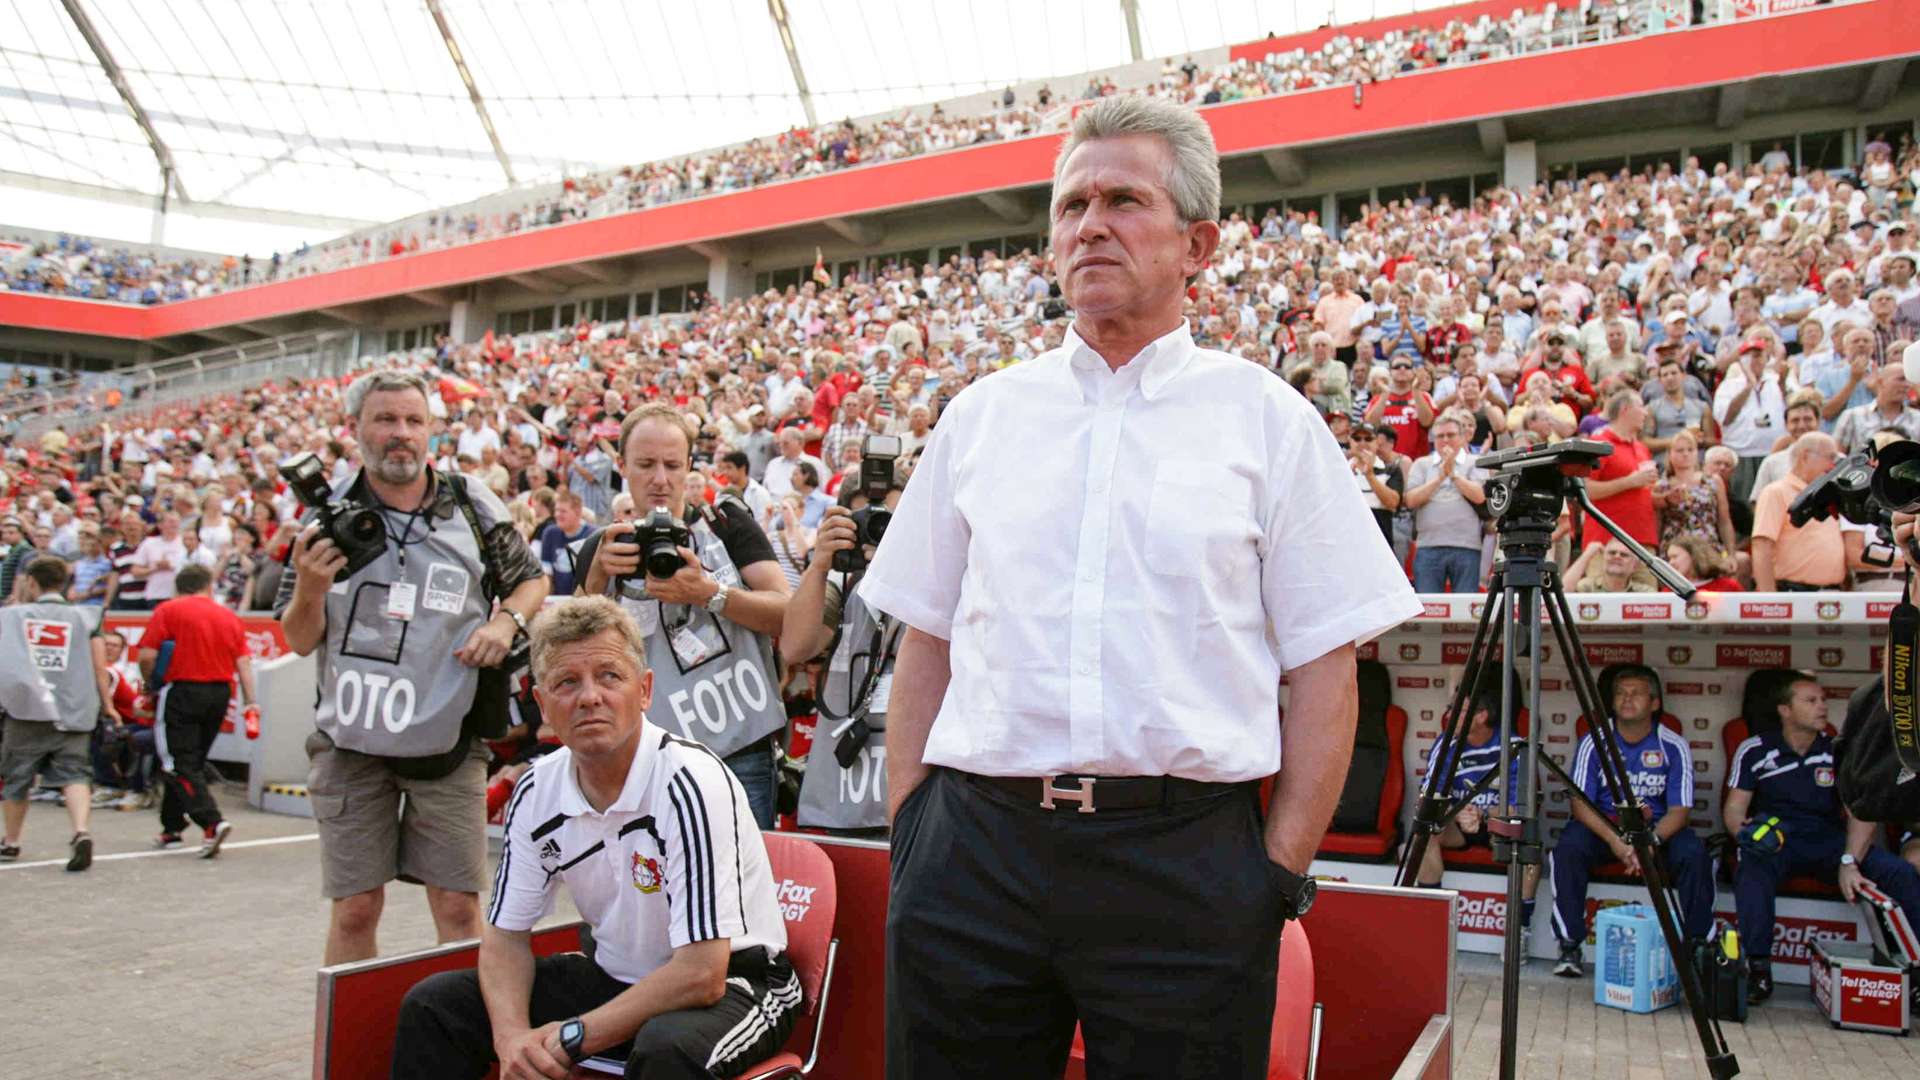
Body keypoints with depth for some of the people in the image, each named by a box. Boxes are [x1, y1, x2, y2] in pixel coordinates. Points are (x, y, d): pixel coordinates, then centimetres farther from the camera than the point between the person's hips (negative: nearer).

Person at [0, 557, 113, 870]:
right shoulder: (83, 620, 4)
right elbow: (99, 668, 1)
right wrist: (107, 704, 9)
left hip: (27, 710, 0)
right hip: (73, 713, 0)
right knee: (73, 774, -2)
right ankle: (81, 832, -25)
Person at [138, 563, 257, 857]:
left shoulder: (168, 610, 0)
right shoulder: (229, 616, 10)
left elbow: (147, 656, -7)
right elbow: (243, 662, 2)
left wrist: (151, 686, 10)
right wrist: (250, 702, 2)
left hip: (181, 691, -4)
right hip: (220, 692, 5)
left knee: (180, 765, -2)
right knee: (193, 762, 17)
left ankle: (212, 822, -19)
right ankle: (172, 828, 24)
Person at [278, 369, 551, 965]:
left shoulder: (474, 506, 2)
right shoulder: (328, 514, 3)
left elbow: (532, 579, 16)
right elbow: (300, 641, 5)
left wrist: (507, 619, -5)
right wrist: (309, 590, -15)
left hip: (448, 739, 0)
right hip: (351, 741, 1)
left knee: (458, 905, 2)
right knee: (354, 907, 5)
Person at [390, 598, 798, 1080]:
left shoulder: (690, 784, -26)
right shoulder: (537, 792, -5)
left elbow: (701, 974, -28)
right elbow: (505, 935, 5)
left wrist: (571, 1039, -19)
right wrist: (511, 1035, -15)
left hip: (731, 985, -6)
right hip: (615, 978, 7)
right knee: (433, 1004, -1)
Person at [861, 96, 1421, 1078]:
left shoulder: (1270, 421, 4)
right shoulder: (981, 416, 10)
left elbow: (1324, 667, 1)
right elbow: (926, 643, 12)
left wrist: (1283, 870, -5)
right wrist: (909, 832, 6)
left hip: (1185, 862, -2)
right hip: (973, 850, 3)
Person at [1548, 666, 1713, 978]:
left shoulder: (1673, 746, -5)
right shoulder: (1594, 741, -6)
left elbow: (1678, 810, -9)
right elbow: (1580, 803, -10)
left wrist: (1651, 841, -29)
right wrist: (1613, 839, -28)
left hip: (1658, 829, 1)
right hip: (1601, 825, 0)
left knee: (1694, 854, -29)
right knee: (1566, 851, -30)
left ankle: (1697, 947, -12)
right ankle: (1569, 946, -20)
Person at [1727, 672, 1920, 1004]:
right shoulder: (1754, 750, 1)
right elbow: (1734, 807, 1)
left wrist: (1849, 861, -20)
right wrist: (1745, 832, -24)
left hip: (1827, 839, 3)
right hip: (1775, 839, -2)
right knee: (1752, 870, -36)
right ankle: (1759, 968, -27)